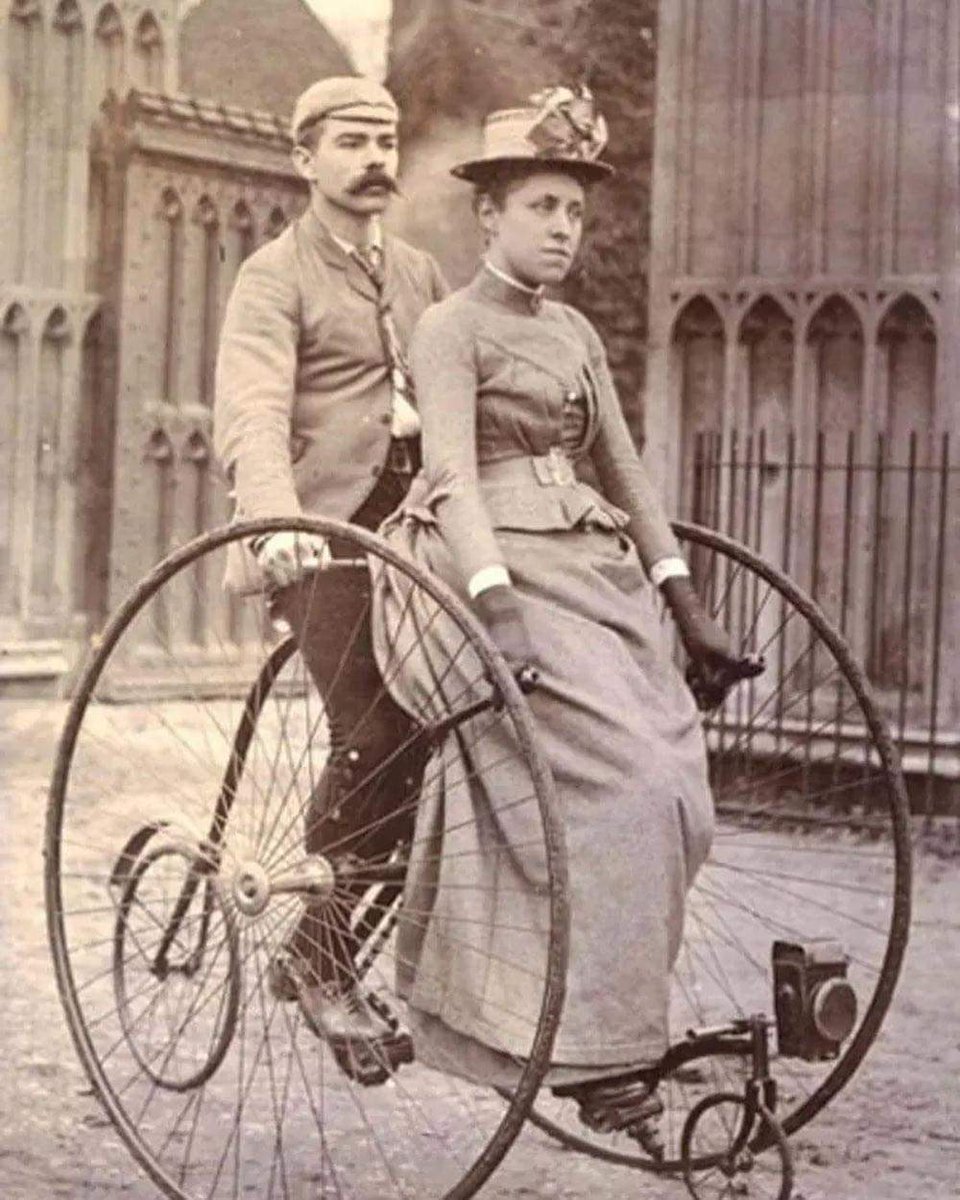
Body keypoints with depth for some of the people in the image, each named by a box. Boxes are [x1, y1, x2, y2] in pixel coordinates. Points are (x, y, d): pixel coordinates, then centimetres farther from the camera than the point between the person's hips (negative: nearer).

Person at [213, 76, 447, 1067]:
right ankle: (317, 957, -4)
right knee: (374, 736, -19)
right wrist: (278, 520, -34)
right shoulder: (275, 277, 0)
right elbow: (250, 416, -16)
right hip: (324, 534, -6)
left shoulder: (419, 275, 22)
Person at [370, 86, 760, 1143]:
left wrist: (689, 614, 14)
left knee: (677, 803, -2)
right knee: (622, 788, -20)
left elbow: (625, 474, 19)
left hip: (592, 573, 8)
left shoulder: (575, 335, 19)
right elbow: (453, 476, -15)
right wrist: (498, 609, -29)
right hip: (502, 571, -8)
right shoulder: (452, 329, -3)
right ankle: (596, 1054, -14)